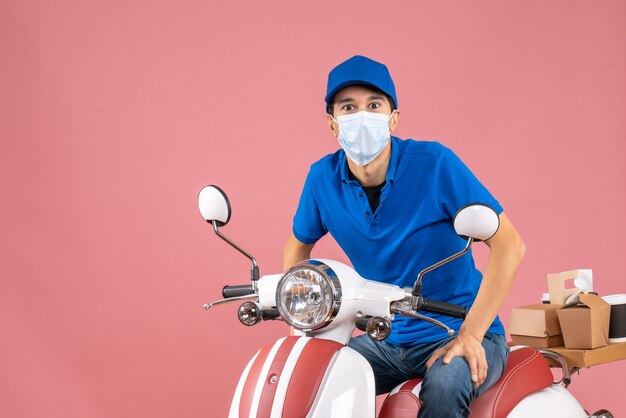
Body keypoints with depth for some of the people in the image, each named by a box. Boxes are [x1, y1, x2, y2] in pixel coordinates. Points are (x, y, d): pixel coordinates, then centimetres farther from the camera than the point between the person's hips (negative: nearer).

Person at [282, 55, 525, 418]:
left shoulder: (433, 163, -17)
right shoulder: (323, 178, -3)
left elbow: (509, 245, -17)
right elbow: (299, 244, 15)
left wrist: (470, 335, -23)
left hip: (457, 334, -4)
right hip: (386, 340, 4)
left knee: (444, 385, -34)